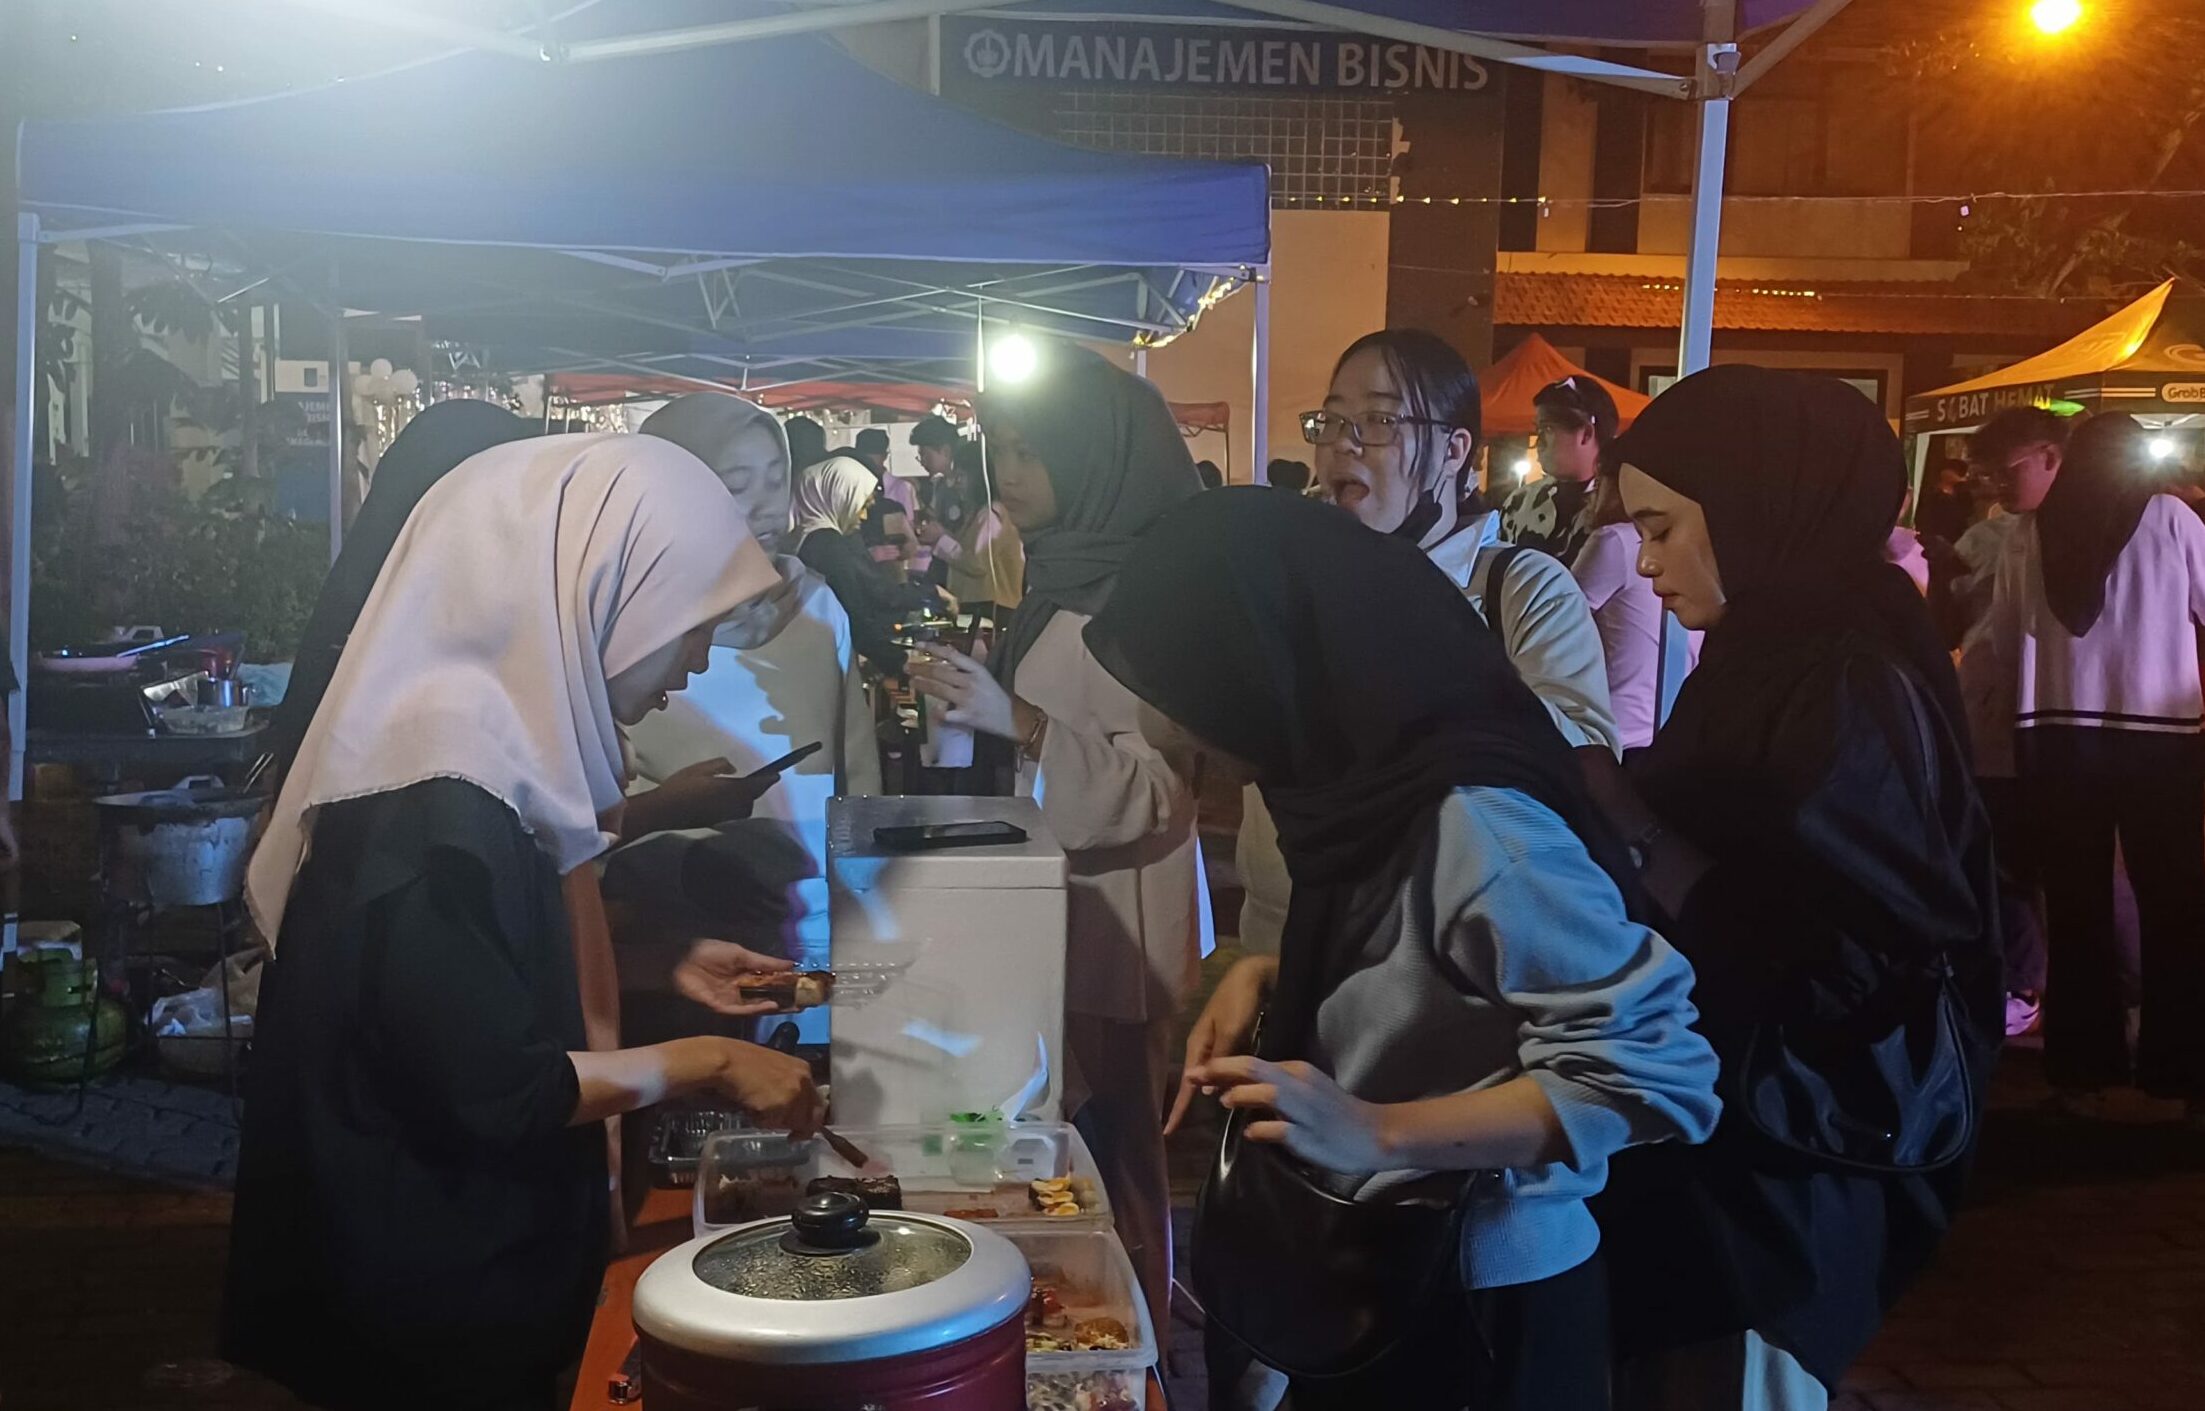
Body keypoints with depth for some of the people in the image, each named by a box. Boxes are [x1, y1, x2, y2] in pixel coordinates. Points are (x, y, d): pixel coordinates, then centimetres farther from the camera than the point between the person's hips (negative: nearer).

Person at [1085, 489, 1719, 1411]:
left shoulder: (1470, 821, -27)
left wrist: (1380, 1133, -30)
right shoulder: (1365, 780, -2)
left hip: (1474, 1302, -7)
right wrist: (1268, 977, -2)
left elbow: (1656, 1073, -26)